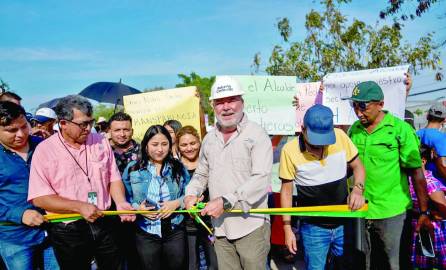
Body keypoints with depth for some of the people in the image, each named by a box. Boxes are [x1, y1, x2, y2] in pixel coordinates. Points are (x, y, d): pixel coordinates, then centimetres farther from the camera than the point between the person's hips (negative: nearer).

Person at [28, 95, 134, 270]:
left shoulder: (101, 142, 1)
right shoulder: (44, 150, -9)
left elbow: (113, 178, 6)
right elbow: (39, 198, -13)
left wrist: (120, 203, -12)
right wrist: (80, 207, -21)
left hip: (104, 224, 3)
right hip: (67, 230, -3)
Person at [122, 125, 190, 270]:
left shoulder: (178, 167, 2)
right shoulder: (132, 168, -1)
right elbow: (124, 198, 2)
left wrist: (176, 203, -14)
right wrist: (137, 208, -15)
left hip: (175, 232, 1)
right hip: (146, 235, -1)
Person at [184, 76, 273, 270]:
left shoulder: (257, 135, -9)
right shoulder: (209, 139, 10)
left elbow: (261, 180, -18)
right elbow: (201, 174, 21)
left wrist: (225, 202, -23)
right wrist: (191, 194, 1)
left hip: (250, 226, -5)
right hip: (220, 227, 5)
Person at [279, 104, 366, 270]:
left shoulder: (340, 136, -10)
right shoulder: (290, 150, -15)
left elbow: (357, 166, 5)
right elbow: (286, 191, -5)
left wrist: (358, 188, -15)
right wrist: (287, 229, -5)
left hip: (344, 223, 3)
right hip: (313, 228, -2)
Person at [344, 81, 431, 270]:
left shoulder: (401, 129, -11)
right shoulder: (354, 129, 2)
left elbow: (416, 173, -10)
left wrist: (424, 213, -10)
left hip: (392, 213, -4)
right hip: (360, 211, 4)